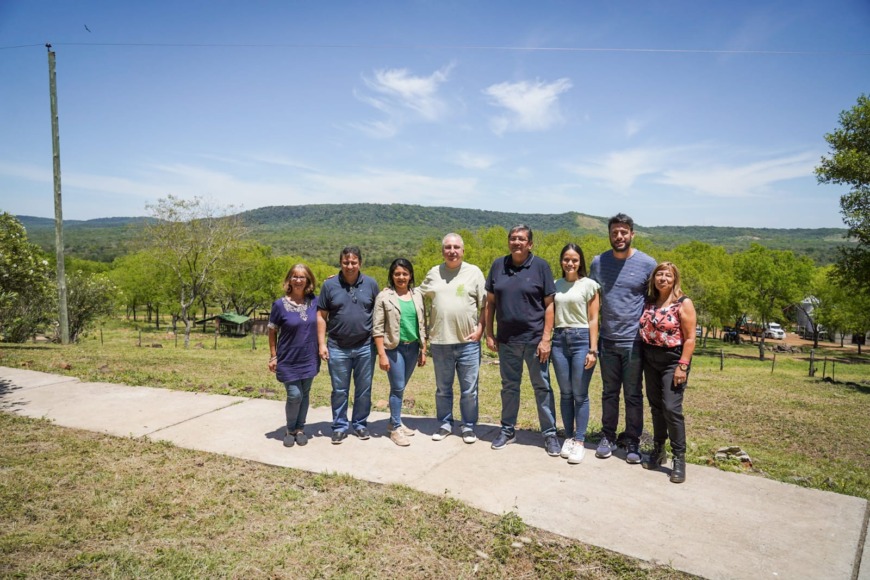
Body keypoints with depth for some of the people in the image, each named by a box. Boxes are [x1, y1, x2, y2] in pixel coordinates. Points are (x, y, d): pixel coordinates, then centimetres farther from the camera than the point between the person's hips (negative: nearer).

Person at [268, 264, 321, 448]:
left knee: (304, 395, 11)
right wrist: (273, 357, -3)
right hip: (288, 360, -3)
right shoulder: (280, 304, -9)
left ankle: (300, 429, 28)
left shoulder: (314, 301, -2)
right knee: (294, 396, -4)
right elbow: (272, 331, -2)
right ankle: (290, 430, 20)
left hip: (309, 359, 3)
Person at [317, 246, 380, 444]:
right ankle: (340, 427, 22)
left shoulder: (371, 284, 1)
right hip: (338, 348, -1)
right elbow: (321, 316, 1)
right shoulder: (330, 285, -2)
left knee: (364, 389, 11)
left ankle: (360, 424, 27)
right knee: (339, 390, 9)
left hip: (365, 346, 1)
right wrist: (322, 344, -5)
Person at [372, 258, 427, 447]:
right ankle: (396, 428, 11)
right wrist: (382, 354, -12)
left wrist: (423, 350, 9)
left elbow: (422, 325, 10)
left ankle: (394, 422, 28)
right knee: (398, 387, -1)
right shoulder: (384, 296, -6)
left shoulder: (417, 294, 6)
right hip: (394, 348, -4)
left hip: (413, 347, 4)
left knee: (400, 387, 14)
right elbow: (377, 328, -8)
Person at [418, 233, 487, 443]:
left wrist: (480, 329, -7)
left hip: (468, 342, -2)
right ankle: (445, 424, 29)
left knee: (469, 389, 7)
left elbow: (485, 305, 2)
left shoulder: (474, 272, 2)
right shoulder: (433, 273, 7)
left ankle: (468, 426, 21)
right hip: (440, 342, 2)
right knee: (443, 388, 14)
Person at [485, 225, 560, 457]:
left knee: (542, 387, 7)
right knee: (509, 387, 15)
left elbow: (549, 305, -5)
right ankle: (508, 430, 28)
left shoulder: (541, 266, -4)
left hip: (534, 339, -3)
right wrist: (489, 334, 3)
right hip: (506, 340, 3)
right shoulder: (498, 265, 4)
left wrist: (546, 339, -11)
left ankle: (550, 434, 18)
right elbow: (490, 302, 8)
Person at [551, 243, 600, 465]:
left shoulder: (589, 284, -1)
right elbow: (551, 316, 12)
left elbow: (593, 319, -3)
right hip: (559, 340, 4)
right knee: (565, 393, 10)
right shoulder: (555, 285, 10)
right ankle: (568, 437, 21)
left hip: (581, 339, -4)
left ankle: (579, 441, 9)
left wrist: (592, 350, -9)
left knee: (580, 395, 0)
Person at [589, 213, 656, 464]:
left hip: (634, 341, -2)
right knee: (609, 392, 14)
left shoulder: (647, 264, -5)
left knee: (633, 395, 8)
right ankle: (608, 437, 26)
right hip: (607, 340, 3)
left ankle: (633, 442, 21)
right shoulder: (598, 262, 4)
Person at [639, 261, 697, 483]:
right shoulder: (650, 303, 8)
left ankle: (679, 459, 3)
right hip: (650, 359, 5)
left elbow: (690, 338, -10)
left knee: (672, 408, -9)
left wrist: (682, 366, -16)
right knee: (656, 407, 12)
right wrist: (642, 360, 4)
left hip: (673, 360, -5)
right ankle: (658, 450, 25)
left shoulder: (683, 303, -7)